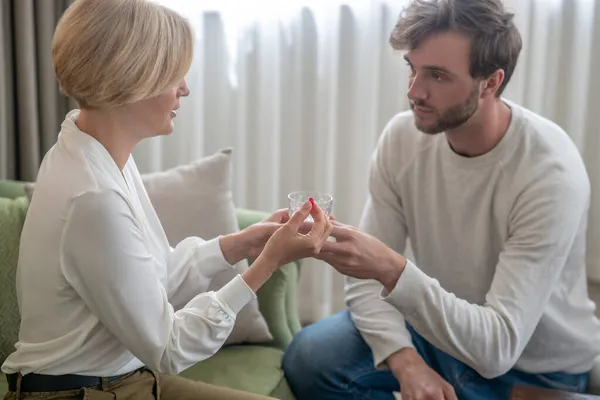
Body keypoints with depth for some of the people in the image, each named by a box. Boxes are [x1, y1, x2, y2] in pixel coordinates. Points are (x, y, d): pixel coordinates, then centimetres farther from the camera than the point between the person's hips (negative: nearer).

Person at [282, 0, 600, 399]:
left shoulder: (551, 172, -27)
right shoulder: (403, 136, -13)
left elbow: (498, 347, -31)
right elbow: (369, 276, -11)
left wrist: (394, 271, -43)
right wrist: (406, 361, -28)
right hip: (440, 330, 4)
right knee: (309, 357, -14)